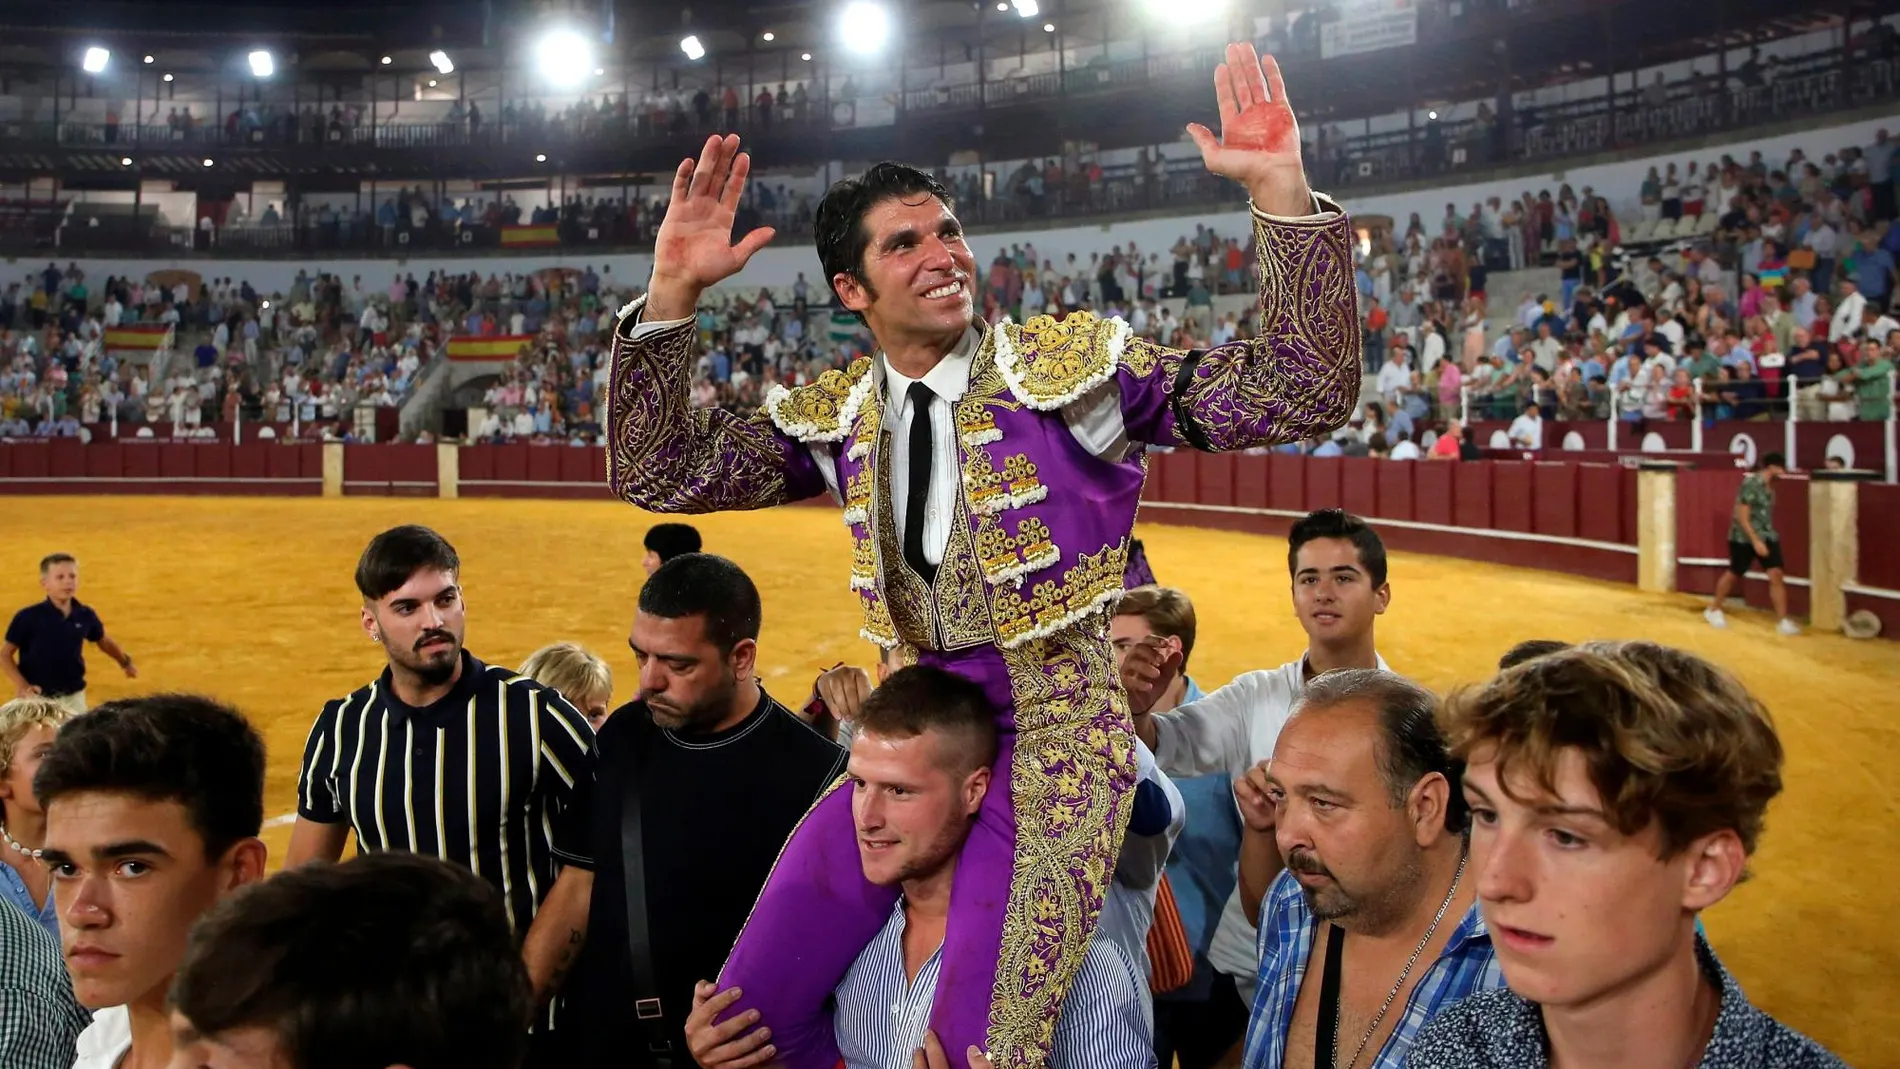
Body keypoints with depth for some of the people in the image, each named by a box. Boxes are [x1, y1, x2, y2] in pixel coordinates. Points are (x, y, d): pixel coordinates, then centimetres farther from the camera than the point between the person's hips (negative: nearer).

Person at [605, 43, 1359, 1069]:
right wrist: (671, 294, -8)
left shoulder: (1072, 360, -5)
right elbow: (658, 471, 4)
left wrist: (1281, 193, -22)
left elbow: (1302, 393, -10)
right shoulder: (837, 413, 7)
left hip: (1052, 737, -5)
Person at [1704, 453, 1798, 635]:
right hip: (1744, 538, -7)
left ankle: (1783, 621, -4)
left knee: (1776, 576, -5)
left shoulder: (1768, 485, 7)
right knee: (1734, 574, 9)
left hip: (1767, 536, 7)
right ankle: (1713, 610, 29)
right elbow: (1742, 516, -22)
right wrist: (1755, 540, -26)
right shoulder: (1750, 484, -19)